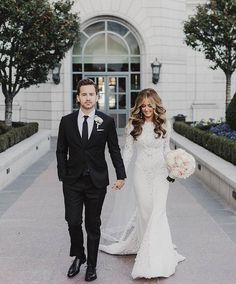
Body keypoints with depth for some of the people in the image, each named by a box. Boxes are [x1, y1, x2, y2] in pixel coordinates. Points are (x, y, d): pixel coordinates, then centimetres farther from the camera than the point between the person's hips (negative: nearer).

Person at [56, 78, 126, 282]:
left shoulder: (107, 122, -1)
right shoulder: (67, 121, 2)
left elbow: (115, 150, 2)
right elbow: (61, 151, 6)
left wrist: (121, 176, -3)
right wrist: (63, 176, 0)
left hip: (97, 181, -1)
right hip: (73, 181, 1)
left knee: (93, 225, 8)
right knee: (73, 222, -2)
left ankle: (92, 265, 23)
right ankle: (78, 257, 25)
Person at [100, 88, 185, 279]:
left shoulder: (164, 124, 2)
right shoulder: (133, 125, -1)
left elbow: (166, 149, 11)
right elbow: (128, 150, 2)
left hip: (160, 172, 0)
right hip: (141, 172, 0)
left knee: (158, 211, -7)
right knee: (144, 211, 5)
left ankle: (156, 260, 0)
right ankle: (145, 248, 25)